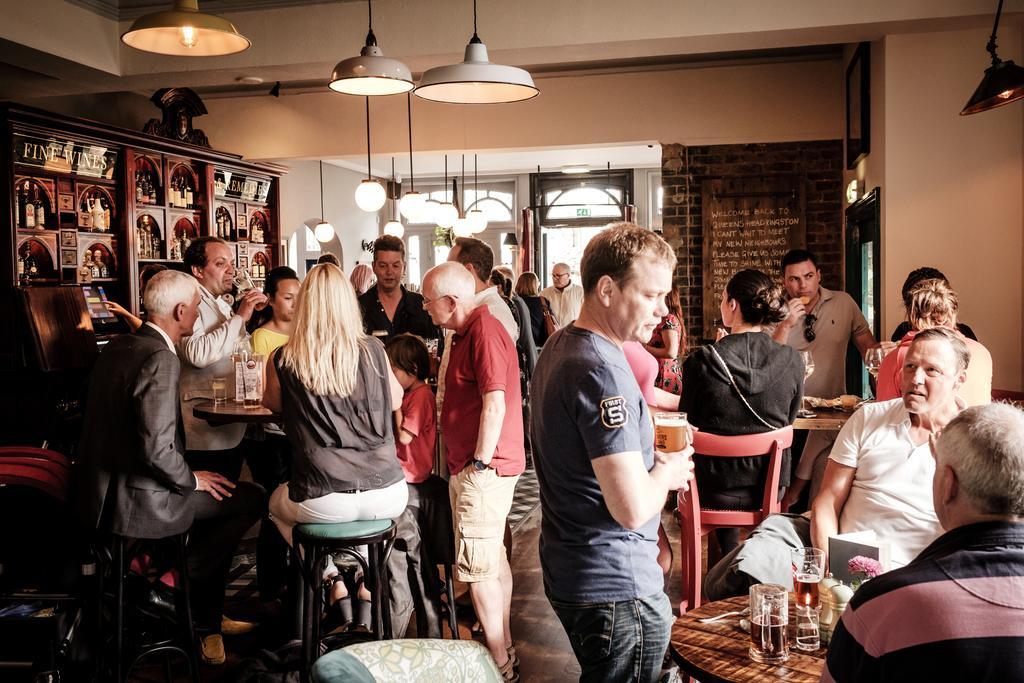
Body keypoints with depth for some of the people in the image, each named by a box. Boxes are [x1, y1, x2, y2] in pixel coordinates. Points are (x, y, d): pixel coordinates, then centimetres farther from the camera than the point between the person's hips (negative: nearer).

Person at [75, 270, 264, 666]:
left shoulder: (118, 346, 7)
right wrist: (191, 480, -9)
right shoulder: (160, 359, -21)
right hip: (133, 503, -9)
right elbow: (157, 449, -27)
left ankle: (204, 620, 27)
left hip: (99, 493, 10)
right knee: (250, 499, -1)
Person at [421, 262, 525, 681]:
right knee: (493, 560, 19)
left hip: (482, 470, -11)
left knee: (478, 567, -4)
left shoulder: (484, 331, -18)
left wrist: (479, 463, -19)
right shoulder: (468, 331, 15)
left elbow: (495, 404, -24)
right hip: (473, 467, 11)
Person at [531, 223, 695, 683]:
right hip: (616, 588, -10)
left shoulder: (560, 347, 8)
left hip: (569, 571, 10)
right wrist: (668, 472, -7)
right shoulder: (601, 371, -24)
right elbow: (633, 508, -28)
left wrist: (650, 460, 8)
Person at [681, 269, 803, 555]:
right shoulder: (793, 362, -10)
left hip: (713, 492, -2)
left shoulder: (702, 361, -18)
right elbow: (787, 422, 5)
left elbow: (688, 421, -3)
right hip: (770, 488, 2)